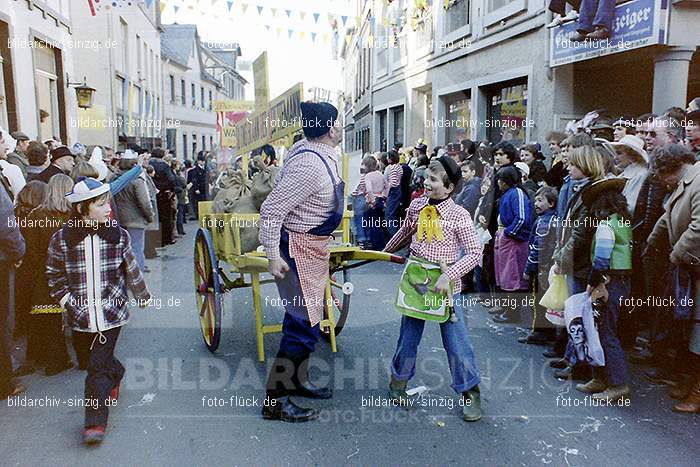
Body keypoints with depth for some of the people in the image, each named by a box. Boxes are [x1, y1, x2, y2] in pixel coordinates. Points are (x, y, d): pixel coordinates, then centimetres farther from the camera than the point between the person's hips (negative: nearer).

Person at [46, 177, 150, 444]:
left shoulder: (118, 236, -5)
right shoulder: (61, 239, -6)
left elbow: (132, 270, 7)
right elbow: (55, 277, 4)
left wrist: (142, 296, 16)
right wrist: (68, 302, -6)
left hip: (111, 312, -2)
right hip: (80, 315, 2)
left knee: (99, 367, -4)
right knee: (87, 360, 19)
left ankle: (96, 422, 5)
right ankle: (115, 375, 49)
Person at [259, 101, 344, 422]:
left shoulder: (313, 152, 5)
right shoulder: (310, 166, -26)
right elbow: (271, 209, -26)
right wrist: (273, 255, -23)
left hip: (313, 247, 11)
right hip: (298, 251, -11)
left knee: (303, 319, 20)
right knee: (304, 324, -7)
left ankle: (297, 381, 36)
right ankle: (275, 400, 5)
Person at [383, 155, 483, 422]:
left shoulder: (459, 215, -13)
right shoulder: (416, 206, 0)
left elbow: (474, 252, -14)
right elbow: (404, 233, 19)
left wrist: (448, 276, -23)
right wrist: (387, 252, 33)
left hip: (446, 286, -3)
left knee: (456, 341, 1)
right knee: (408, 335, 13)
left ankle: (470, 393, 19)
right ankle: (398, 382, 35)